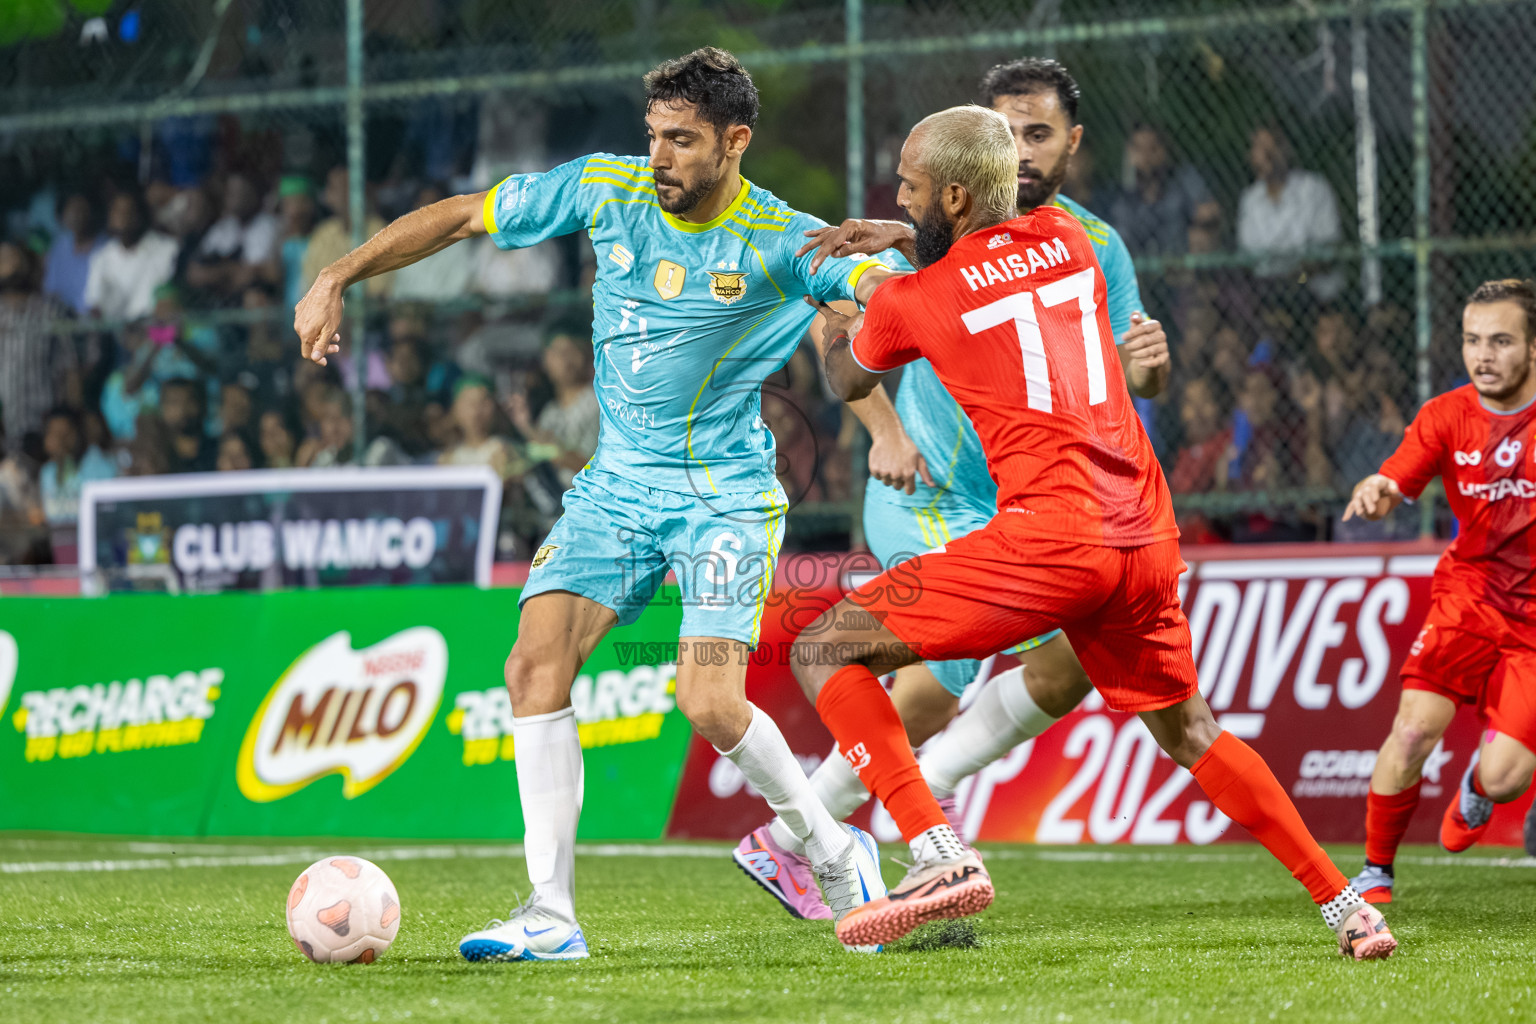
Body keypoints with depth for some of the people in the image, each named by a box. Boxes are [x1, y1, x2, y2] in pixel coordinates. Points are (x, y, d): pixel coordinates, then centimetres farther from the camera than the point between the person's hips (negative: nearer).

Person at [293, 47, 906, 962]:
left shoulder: (781, 241, -13)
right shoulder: (607, 188, -4)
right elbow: (457, 218, 3)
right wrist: (337, 280, -1)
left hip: (725, 491, -4)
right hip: (618, 483, 4)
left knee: (711, 705, -18)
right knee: (537, 664, -14)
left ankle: (836, 853, 10)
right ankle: (551, 914, -11)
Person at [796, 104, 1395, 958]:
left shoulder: (909, 301, 3)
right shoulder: (1066, 239, 14)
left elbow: (846, 381, 27)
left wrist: (832, 324, 47)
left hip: (1049, 536, -6)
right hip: (1148, 536, 6)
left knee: (826, 652, -1)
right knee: (1187, 732, 26)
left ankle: (940, 854, -17)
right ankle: (1346, 903, 22)